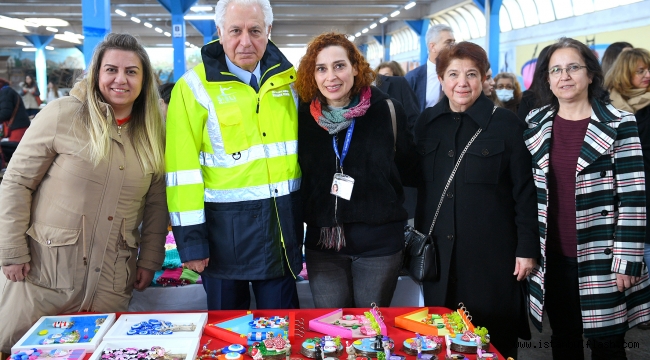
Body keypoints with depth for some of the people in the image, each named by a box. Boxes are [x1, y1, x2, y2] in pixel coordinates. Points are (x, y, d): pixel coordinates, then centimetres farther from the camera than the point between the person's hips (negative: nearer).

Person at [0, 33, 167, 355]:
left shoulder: (152, 133, 6)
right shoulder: (62, 116, -7)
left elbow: (156, 203, 10)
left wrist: (149, 261, 7)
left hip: (112, 281, 3)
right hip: (44, 271, -3)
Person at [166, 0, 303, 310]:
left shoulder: (287, 77, 4)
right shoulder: (196, 86, -9)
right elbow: (182, 167, -10)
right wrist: (190, 237, -12)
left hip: (282, 222, 3)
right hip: (225, 226, -3)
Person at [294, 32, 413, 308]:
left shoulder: (388, 111, -4)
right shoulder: (304, 117, 1)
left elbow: (408, 168, 5)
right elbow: (297, 176, 11)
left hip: (379, 242, -1)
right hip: (323, 243, 2)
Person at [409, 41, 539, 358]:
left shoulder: (506, 124, -4)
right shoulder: (426, 123, 7)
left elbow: (525, 191, -4)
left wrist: (527, 248, -7)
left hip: (491, 250, -3)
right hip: (438, 250, 4)